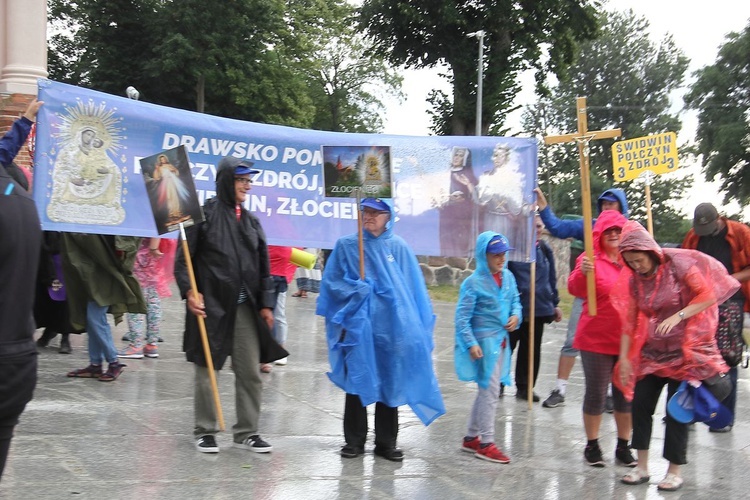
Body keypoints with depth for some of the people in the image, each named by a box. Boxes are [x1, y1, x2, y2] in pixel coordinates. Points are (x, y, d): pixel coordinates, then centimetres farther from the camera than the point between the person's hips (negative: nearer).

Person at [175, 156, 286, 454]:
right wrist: (189, 291, -18)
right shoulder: (204, 215, -3)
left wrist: (266, 304, 9)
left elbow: (263, 267, 16)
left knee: (251, 372, 5)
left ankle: (246, 432, 16)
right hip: (211, 306, -5)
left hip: (245, 309, 5)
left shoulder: (251, 221, 14)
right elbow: (183, 259, -5)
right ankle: (205, 431, 16)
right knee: (207, 371, 4)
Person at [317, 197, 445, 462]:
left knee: (390, 382, 6)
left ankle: (386, 442, 16)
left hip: (392, 326, 1)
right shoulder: (346, 246, 3)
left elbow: (413, 289, 5)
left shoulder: (399, 247, 4)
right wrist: (359, 290, -13)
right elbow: (332, 282, 3)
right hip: (358, 324, -1)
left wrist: (417, 328, 0)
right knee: (357, 381, 4)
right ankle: (354, 440, 15)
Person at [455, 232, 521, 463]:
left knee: (486, 390, 15)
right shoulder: (474, 283, -14)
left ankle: (471, 438, 26)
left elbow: (515, 301, 18)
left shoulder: (508, 276, 5)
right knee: (490, 390, -5)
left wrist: (516, 315, -4)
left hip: (501, 340, 7)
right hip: (485, 341, -7)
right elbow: (462, 317, -14)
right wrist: (471, 344, -22)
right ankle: (486, 444, 5)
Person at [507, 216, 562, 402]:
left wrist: (554, 303, 14)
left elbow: (551, 279, 15)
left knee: (532, 348, 10)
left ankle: (525, 386, 20)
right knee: (507, 345, 3)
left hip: (539, 308, 5)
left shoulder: (545, 250, 9)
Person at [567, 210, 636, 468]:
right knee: (596, 393, 4)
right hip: (597, 339, -4)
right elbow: (575, 289, -19)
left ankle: (623, 446, 21)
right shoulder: (591, 259, -6)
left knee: (626, 393, 10)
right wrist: (582, 273, -39)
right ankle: (592, 446, 16)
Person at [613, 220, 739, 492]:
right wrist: (624, 358, 1)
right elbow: (629, 321, 4)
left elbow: (708, 296, -15)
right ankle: (642, 467, 11)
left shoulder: (678, 264, -12)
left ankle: (675, 471, 8)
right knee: (640, 403, -1)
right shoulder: (634, 279, 2)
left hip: (685, 352, -5)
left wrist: (677, 316, -25)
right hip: (652, 352, 5)